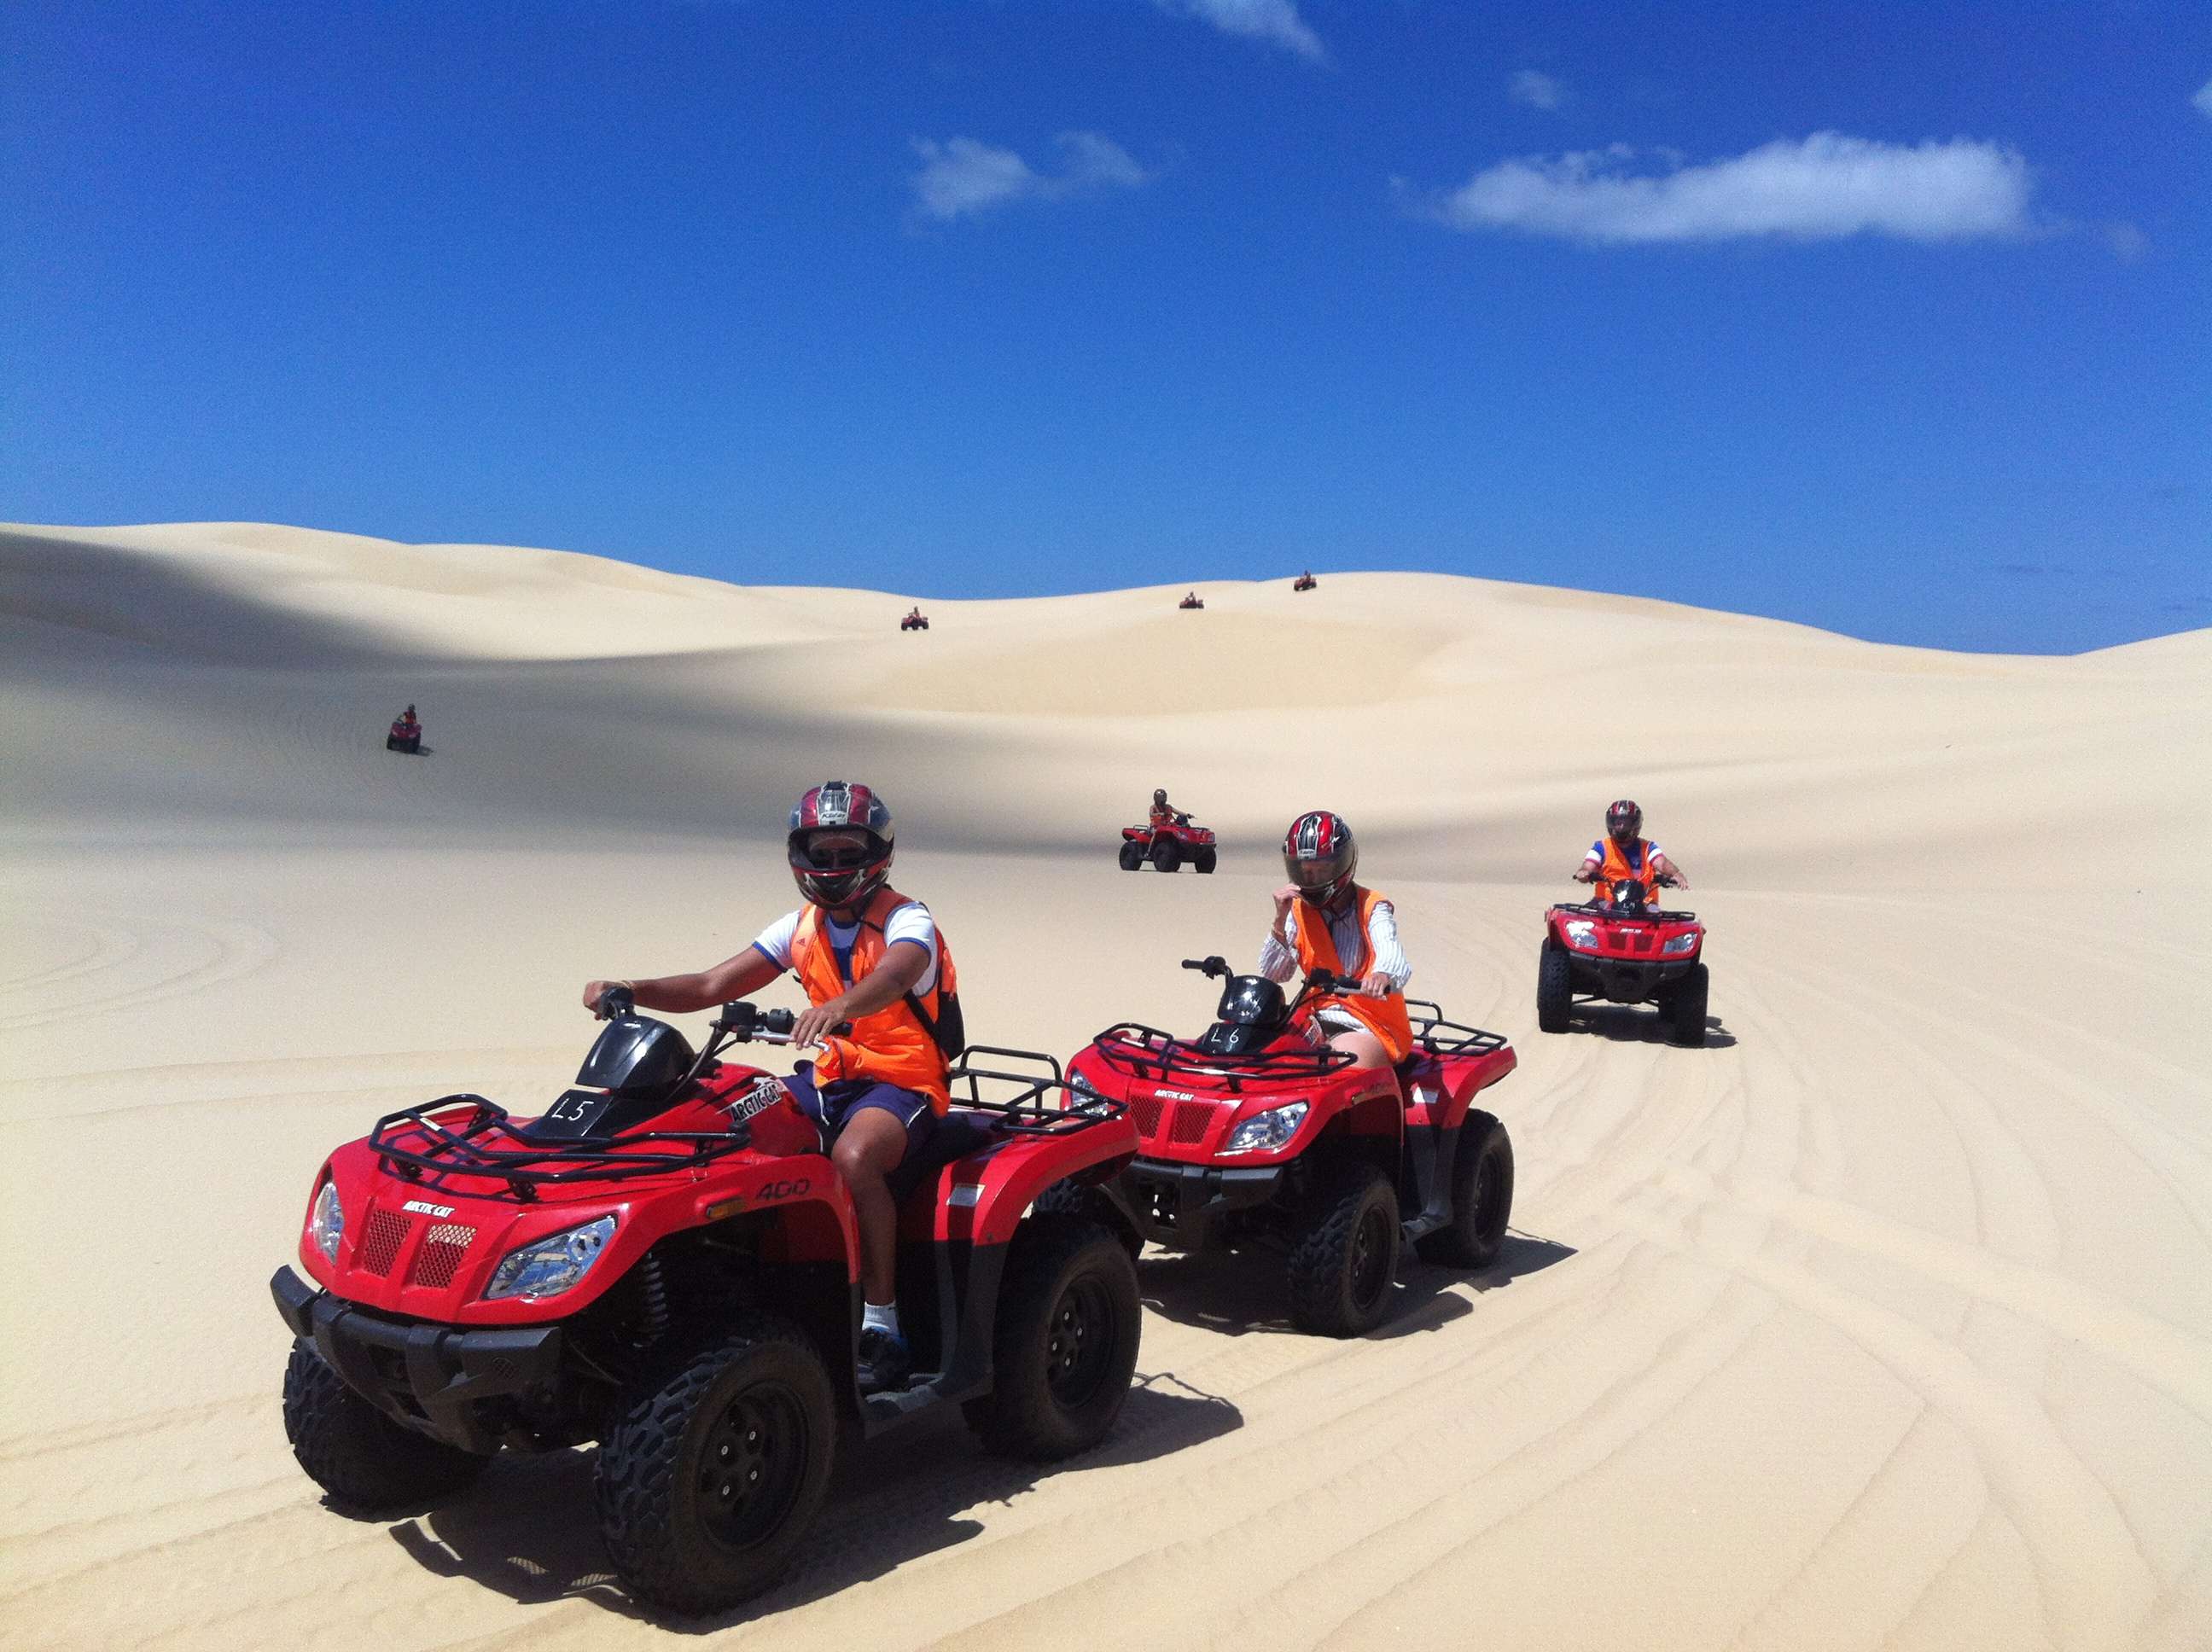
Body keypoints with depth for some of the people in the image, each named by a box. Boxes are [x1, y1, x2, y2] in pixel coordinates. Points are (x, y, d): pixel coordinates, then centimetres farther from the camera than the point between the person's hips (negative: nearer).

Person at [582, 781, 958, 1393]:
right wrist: (629, 990, -10)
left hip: (902, 1083, -6)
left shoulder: (906, 920, -9)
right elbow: (713, 985, 6)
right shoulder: (801, 927, 10)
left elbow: (894, 976, -34)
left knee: (854, 1156, -37)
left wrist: (839, 1006, -55)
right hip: (830, 1076, 7)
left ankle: (882, 1325, -27)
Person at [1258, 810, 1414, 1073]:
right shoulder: (1299, 911, 6)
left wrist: (1383, 976, -53)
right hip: (1317, 1021, 5)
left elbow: (1392, 959, -28)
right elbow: (1272, 974, -1)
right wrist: (1280, 919, -15)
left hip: (1369, 1027, -5)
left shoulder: (1372, 909, -8)